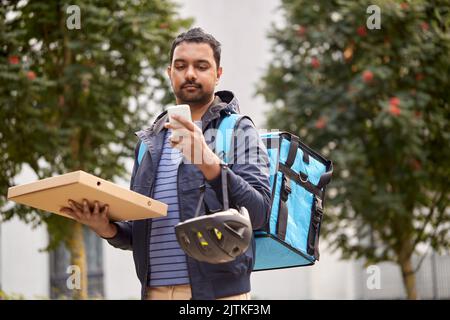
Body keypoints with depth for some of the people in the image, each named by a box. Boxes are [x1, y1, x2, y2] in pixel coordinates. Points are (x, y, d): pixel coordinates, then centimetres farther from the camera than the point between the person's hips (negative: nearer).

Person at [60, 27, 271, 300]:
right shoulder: (150, 142, 18)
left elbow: (259, 213, -12)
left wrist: (210, 164, -24)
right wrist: (106, 228, 0)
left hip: (216, 291, -4)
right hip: (154, 290, 5)